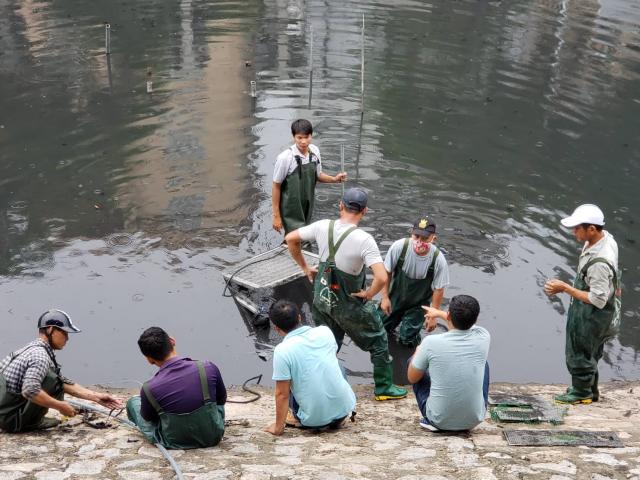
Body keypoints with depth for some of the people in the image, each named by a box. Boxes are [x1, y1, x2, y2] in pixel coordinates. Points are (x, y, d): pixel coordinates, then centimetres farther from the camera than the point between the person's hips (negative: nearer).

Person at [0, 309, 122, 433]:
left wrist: (96, 396, 5)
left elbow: (66, 384, 12)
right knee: (54, 380, -15)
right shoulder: (40, 355, -19)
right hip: (10, 418, -9)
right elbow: (30, 391, -33)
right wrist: (61, 406, -21)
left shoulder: (33, 348, 12)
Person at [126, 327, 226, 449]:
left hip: (174, 443, -1)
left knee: (133, 402, 20)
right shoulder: (208, 369, -19)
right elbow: (222, 399, 2)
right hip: (213, 437, 1)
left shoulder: (148, 389, -21)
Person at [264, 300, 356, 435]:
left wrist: (278, 427, 0)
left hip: (315, 420, -3)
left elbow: (282, 394, -11)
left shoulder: (282, 351, -16)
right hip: (345, 409, 3)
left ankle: (298, 418, 17)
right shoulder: (325, 332, -2)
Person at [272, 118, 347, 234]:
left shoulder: (315, 151, -6)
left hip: (307, 208, 6)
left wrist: (334, 179, -9)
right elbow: (276, 187, -14)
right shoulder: (285, 158, -23)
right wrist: (276, 215, -11)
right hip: (290, 210, -6)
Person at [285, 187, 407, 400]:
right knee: (378, 341, 19)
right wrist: (369, 294, -14)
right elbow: (382, 278, -34)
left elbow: (290, 239, 1)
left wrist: (305, 268, 10)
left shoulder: (322, 227, -12)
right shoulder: (364, 239, -27)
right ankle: (384, 387, 31)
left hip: (321, 297, 5)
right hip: (349, 304, -4)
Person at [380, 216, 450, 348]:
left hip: (418, 304, -2)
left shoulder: (438, 260, -29)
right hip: (395, 297, 2)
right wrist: (385, 297, -7)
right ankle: (398, 317, 42)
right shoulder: (399, 246, -29)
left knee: (407, 340, -1)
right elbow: (387, 272, -11)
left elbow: (439, 289, -15)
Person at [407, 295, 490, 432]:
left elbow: (412, 378, 0)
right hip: (474, 420, 2)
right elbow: (468, 323, 19)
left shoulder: (431, 342, -18)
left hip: (439, 421, -2)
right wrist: (439, 313, 35)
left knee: (413, 361, 18)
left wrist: (418, 353, 20)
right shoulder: (482, 338, -9)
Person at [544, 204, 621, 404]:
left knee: (579, 353, 14)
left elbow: (597, 300, -31)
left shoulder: (599, 263, -38)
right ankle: (590, 389, 46)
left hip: (591, 316, -9)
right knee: (589, 351, 26)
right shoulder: (605, 236, -10)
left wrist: (565, 288, -27)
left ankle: (582, 392, 37)